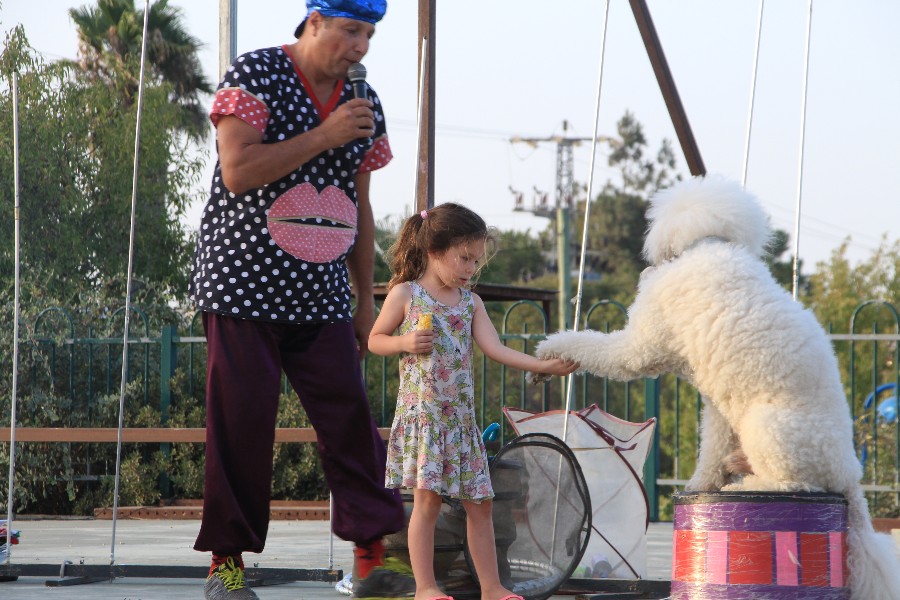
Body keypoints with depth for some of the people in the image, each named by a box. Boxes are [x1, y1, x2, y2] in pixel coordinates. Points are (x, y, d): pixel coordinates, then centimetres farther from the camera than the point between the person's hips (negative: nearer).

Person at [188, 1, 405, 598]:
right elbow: (238, 172, -16)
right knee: (241, 424, -5)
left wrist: (366, 300, 18)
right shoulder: (254, 76, -5)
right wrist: (324, 136, -17)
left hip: (321, 297, 5)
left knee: (350, 417, -4)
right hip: (244, 285, -5)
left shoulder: (363, 104, 13)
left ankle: (374, 551, 0)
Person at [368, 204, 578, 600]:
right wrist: (406, 343, -15)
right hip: (421, 412, -5)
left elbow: (495, 349, 1)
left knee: (479, 502, 6)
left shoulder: (471, 302, 11)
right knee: (427, 497, -10)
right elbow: (375, 340, 6)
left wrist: (544, 365, -10)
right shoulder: (405, 294, -1)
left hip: (460, 416, 5)